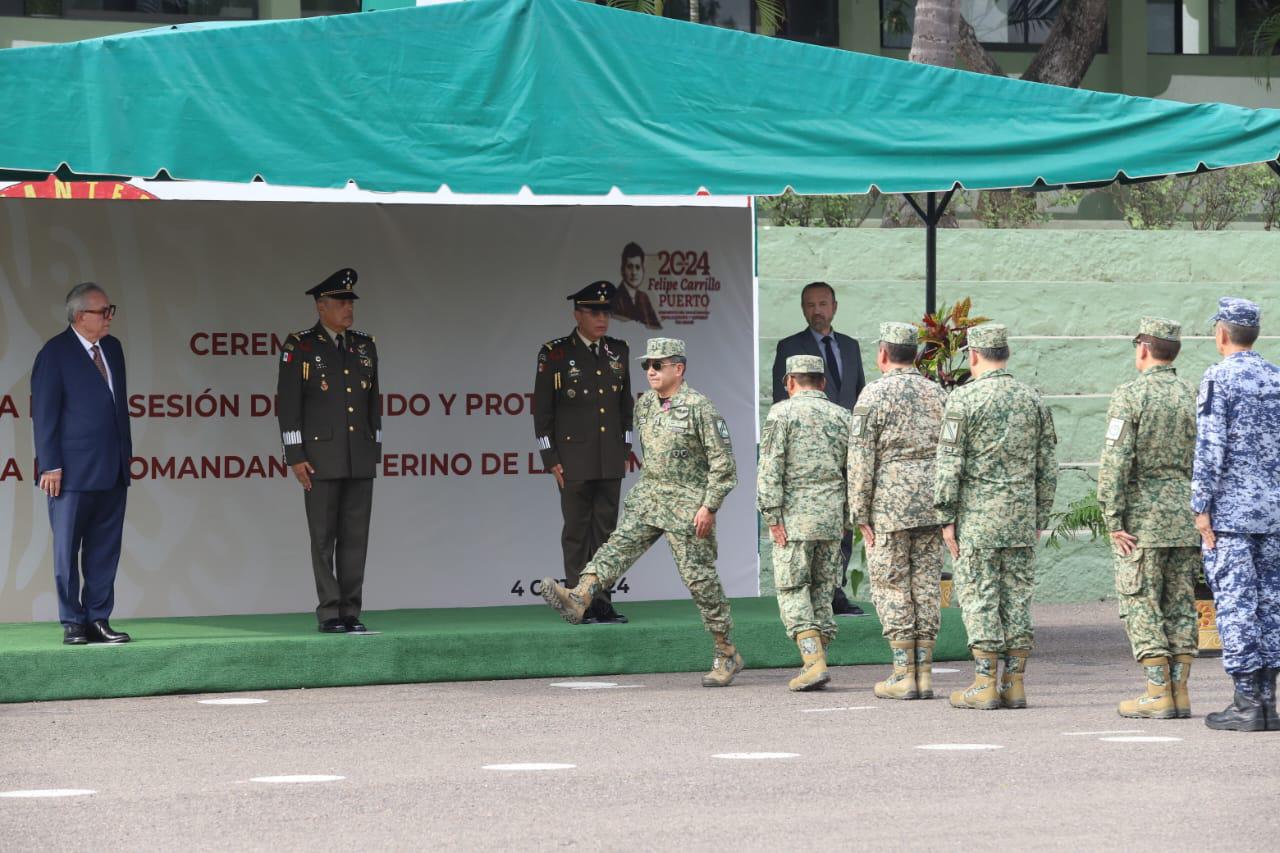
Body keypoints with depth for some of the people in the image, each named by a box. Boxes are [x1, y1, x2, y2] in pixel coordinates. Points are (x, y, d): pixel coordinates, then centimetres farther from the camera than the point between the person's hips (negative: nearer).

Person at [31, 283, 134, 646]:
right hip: (74, 472, -6)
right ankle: (72, 624, 7)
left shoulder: (112, 349, 13)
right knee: (67, 551, 2)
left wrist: (125, 456, 14)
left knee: (105, 551, 6)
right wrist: (50, 466, -13)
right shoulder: (55, 353, -7)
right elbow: (44, 414, -9)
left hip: (112, 472, 6)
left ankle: (97, 620, 11)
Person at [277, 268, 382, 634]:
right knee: (324, 538, -1)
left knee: (356, 536, 3)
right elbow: (288, 404, -5)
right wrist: (296, 456, -11)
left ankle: (351, 612, 6)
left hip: (360, 459, 4)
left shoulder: (365, 346, 11)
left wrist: (375, 450, 11)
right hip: (321, 458, -4)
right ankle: (330, 613, 2)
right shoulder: (299, 346, -3)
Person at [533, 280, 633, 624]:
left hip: (611, 460, 4)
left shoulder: (618, 351, 8)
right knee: (577, 529, 0)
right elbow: (542, 410, -4)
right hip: (575, 458, -4)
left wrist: (624, 450, 10)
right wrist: (552, 460, -8)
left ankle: (601, 600, 7)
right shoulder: (555, 354, -5)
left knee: (605, 528, 4)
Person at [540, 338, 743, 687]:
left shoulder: (699, 408, -13)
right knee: (619, 544, -16)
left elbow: (723, 462, -13)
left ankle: (727, 656, 8)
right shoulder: (645, 404, 9)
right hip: (648, 495, 6)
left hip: (688, 502, -6)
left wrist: (709, 506, -17)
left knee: (699, 576, -2)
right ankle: (579, 599, -36)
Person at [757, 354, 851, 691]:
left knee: (792, 591, -2)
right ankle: (816, 664, 11)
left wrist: (773, 516, -9)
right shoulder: (841, 416, 10)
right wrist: (852, 515, 14)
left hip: (795, 515, -5)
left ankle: (814, 663, -15)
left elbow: (770, 468, -10)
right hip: (832, 517, 5)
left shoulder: (782, 413, -3)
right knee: (822, 592, 11)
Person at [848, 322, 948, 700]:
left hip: (890, 506, -5)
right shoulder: (938, 393, 10)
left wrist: (861, 515, -5)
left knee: (892, 588, 0)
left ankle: (903, 676, -3)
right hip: (933, 505, 5)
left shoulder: (875, 395, -6)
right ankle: (924, 673, 6)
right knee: (927, 586, 7)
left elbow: (861, 460, -9)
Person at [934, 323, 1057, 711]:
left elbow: (949, 464, -9)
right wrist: (1039, 518, 16)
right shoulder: (1032, 399, 8)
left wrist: (946, 518, -4)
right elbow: (1047, 467, 10)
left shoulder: (964, 398, -7)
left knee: (979, 596, -2)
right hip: (1022, 512, 5)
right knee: (1017, 595, 7)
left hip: (977, 513, -5)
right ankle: (1014, 683, 6)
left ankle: (984, 685, -5)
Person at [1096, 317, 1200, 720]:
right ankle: (1180, 692, 9)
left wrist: (1113, 520, -12)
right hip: (1187, 519, 5)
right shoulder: (1194, 397, 7)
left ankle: (1159, 694, -5)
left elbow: (1115, 463, -15)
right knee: (1180, 605, 10)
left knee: (1141, 605, -1)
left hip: (1142, 519, -5)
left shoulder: (1130, 396, -10)